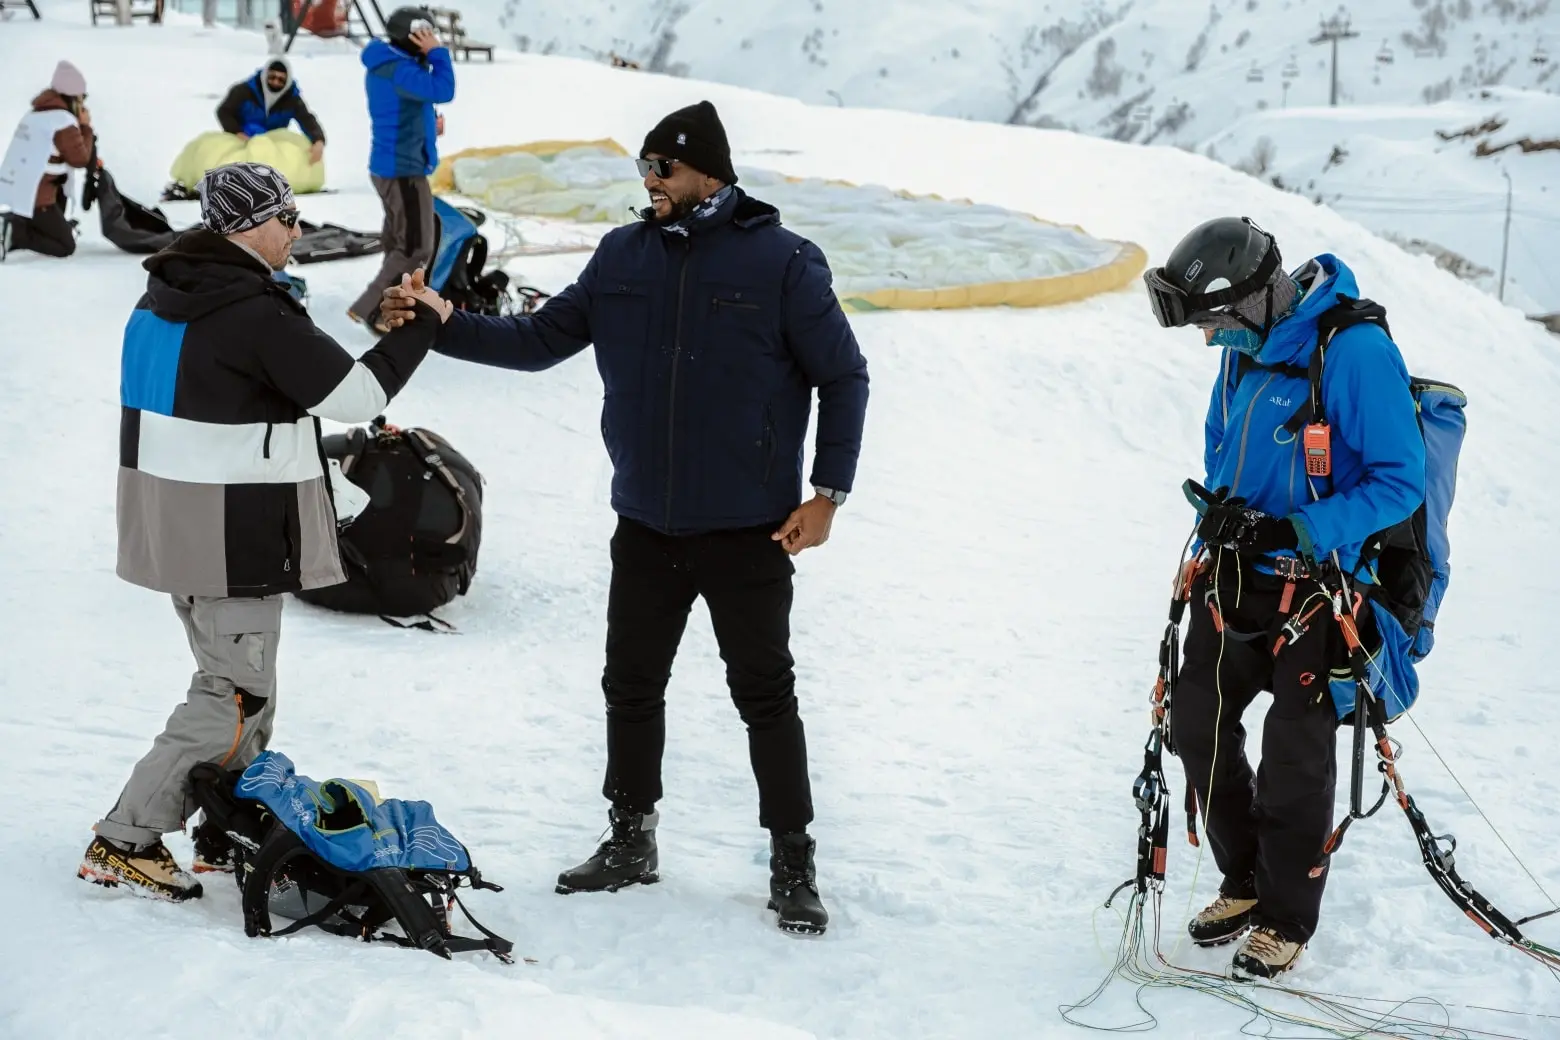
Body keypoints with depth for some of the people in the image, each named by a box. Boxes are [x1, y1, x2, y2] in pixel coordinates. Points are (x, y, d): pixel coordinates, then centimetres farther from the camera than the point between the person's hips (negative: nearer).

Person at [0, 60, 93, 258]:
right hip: (35, 197, -8)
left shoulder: (37, 113, 14)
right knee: (66, 246, 2)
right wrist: (86, 127, 3)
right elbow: (80, 160, -7)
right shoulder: (64, 122, -13)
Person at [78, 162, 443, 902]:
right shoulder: (258, 315, -19)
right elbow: (357, 396, -16)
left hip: (172, 523, 10)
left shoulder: (164, 295, 8)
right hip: (235, 533, -10)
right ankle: (124, 842, -1)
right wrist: (419, 327, -5)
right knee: (234, 696, -2)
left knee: (234, 676, 20)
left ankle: (229, 834, 28)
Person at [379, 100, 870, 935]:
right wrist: (447, 326, -5)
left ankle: (792, 862, 15)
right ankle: (631, 839, 30)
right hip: (645, 527, 5)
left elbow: (843, 377, -5)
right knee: (630, 687, 14)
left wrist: (826, 493, -9)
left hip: (748, 531, -5)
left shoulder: (782, 262, -9)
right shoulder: (624, 257, 4)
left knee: (765, 695, 3)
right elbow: (542, 339, 8)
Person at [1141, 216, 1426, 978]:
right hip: (1237, 577, 8)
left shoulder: (1355, 351, -21)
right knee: (1197, 725, 10)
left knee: (1296, 755, -1)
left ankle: (1286, 919, 17)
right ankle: (1246, 881, 29)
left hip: (1317, 586, -7)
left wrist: (1301, 532, -27)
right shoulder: (1246, 350, 4)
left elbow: (1400, 481, -20)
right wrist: (1221, 508, -2)